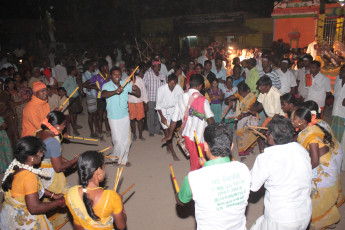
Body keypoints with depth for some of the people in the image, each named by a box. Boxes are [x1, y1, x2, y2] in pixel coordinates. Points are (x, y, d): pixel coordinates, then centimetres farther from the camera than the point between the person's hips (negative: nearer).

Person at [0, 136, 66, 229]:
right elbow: (34, 208, -29)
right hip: (23, 221, -8)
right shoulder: (29, 176, -33)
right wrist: (58, 203, -18)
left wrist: (52, 195, 4)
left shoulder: (15, 167, -6)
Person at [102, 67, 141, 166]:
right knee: (118, 140, -3)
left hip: (125, 116, 4)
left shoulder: (126, 84, -1)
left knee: (127, 139, 13)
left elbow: (138, 95, 2)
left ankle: (123, 159, 35)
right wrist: (115, 91, -52)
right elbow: (103, 94, -34)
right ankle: (116, 158, 26)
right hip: (114, 118, -4)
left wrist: (136, 89, -22)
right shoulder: (107, 85, -12)